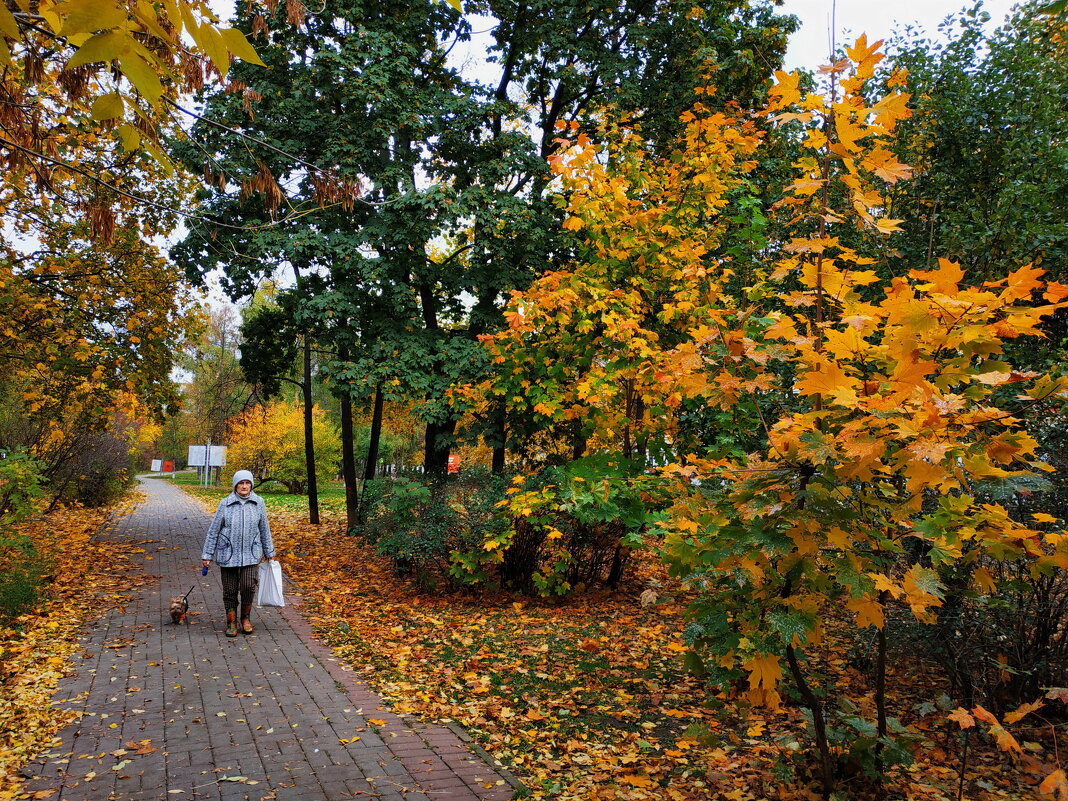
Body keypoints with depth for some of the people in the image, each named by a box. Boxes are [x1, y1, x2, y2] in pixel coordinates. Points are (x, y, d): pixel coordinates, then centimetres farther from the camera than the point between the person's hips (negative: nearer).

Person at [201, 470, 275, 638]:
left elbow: (264, 529, 10)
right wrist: (207, 554, 1)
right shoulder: (225, 504, -4)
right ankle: (231, 622, 22)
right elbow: (213, 530, 1)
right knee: (230, 589, 5)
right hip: (228, 554, 0)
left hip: (251, 554, 1)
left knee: (249, 586, -9)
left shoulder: (258, 503, 1)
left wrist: (269, 552, 15)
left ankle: (246, 617, 16)